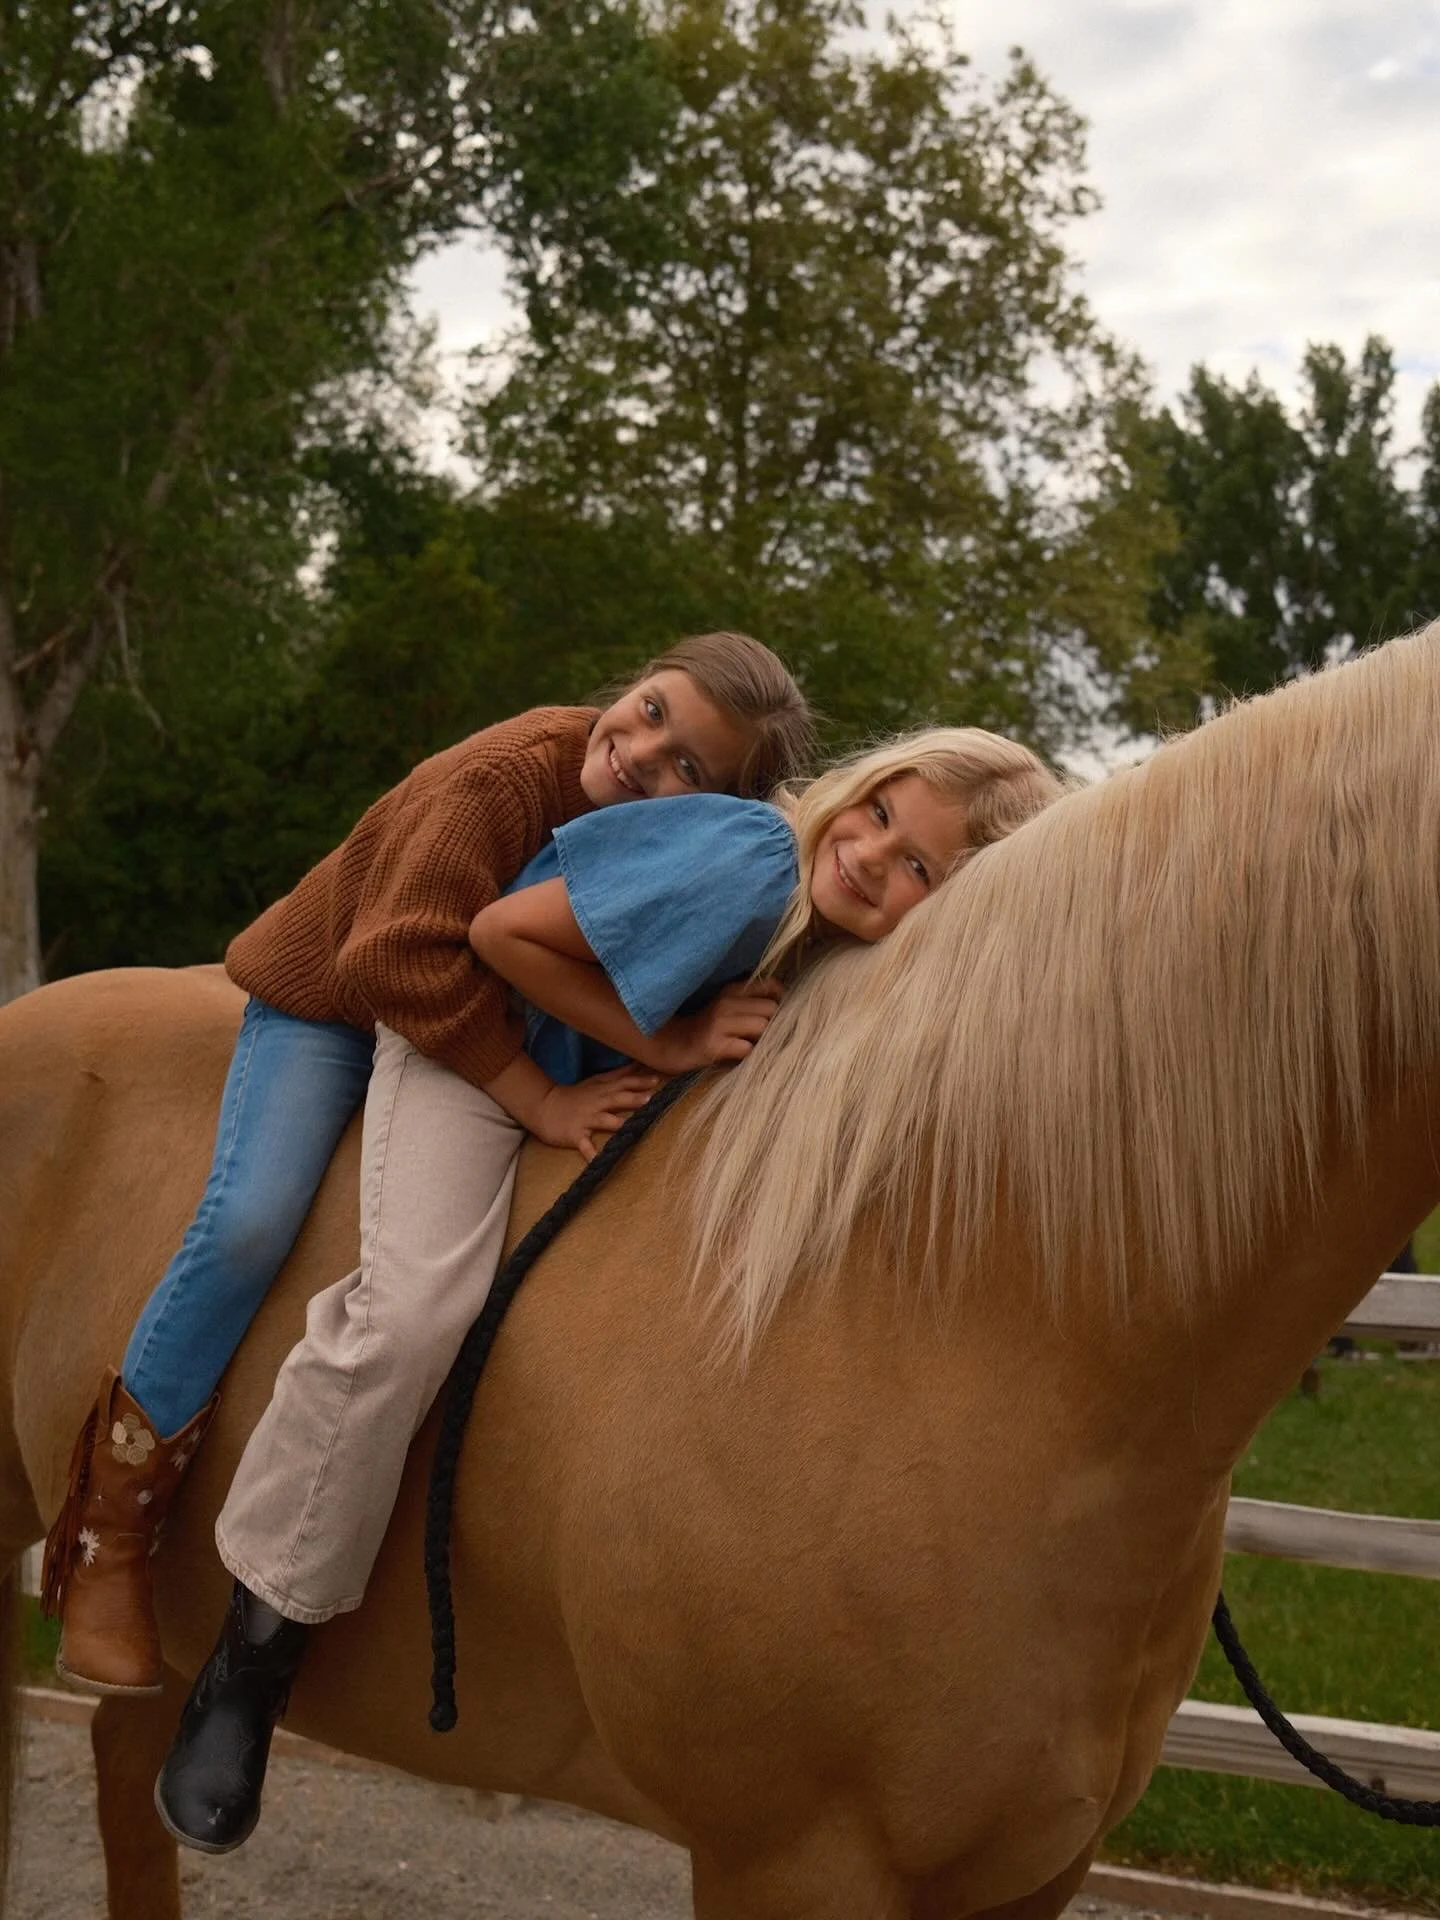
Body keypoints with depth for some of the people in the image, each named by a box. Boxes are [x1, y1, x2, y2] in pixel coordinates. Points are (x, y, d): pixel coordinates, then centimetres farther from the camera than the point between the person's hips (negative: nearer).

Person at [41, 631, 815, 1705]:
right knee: (250, 1222, -23)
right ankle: (107, 1550, -11)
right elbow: (404, 961, -38)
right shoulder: (506, 776, -34)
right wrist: (536, 1101, -39)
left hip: (493, 1023, 6)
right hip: (330, 997, -5)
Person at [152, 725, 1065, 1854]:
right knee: (417, 1307, -24)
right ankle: (256, 1647, -11)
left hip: (615, 1072, 7)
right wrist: (668, 1045, -30)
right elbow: (503, 932, -28)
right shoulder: (750, 869, -35)